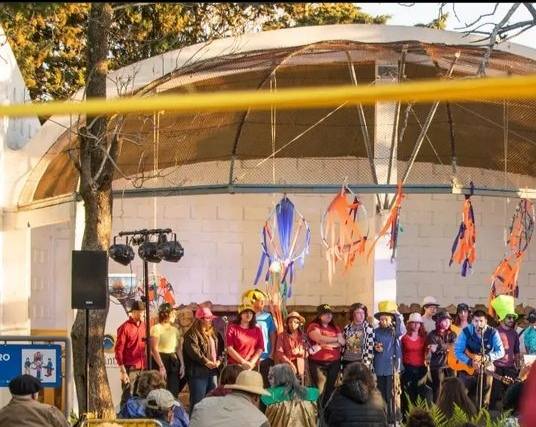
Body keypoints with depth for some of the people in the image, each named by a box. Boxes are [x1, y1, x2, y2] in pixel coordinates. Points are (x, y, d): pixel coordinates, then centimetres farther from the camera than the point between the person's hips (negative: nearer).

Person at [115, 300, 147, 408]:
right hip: (130, 368, -6)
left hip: (142, 368, 6)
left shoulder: (143, 325, 10)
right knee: (127, 397, -2)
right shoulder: (125, 328, -7)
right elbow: (118, 349, -8)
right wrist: (122, 370, -13)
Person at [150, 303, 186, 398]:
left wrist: (182, 365, 4)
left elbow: (178, 349, 15)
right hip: (161, 360, -7)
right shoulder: (156, 328, -6)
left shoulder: (174, 330, 14)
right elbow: (154, 349, -12)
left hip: (173, 362, 7)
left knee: (174, 393, 2)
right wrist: (161, 366, -18)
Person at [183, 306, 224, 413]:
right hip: (198, 371, -8)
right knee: (198, 400, -6)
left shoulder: (213, 333, 16)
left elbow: (221, 348, 16)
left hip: (212, 370, 8)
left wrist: (219, 360, -2)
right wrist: (207, 362, -19)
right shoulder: (192, 334, -9)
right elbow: (193, 351, -20)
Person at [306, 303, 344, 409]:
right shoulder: (313, 326, -2)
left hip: (334, 363, 6)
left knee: (330, 389, 8)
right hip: (318, 363, -5)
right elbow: (320, 338, -19)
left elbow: (342, 342, 3)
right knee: (320, 390, -11)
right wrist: (336, 339, -7)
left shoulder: (335, 328, 16)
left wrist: (325, 343, -10)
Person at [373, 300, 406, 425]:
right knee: (381, 393, 10)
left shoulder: (395, 330, -2)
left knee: (392, 393, -4)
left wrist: (398, 315, -25)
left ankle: (393, 418, 0)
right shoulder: (376, 332, 6)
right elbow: (371, 346, 15)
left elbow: (402, 330, -25)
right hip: (379, 367, 3)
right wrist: (375, 348, -7)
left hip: (392, 366, -3)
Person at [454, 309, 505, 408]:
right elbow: (457, 351, -13)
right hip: (467, 368, 0)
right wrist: (470, 362, -26)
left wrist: (486, 357, -28)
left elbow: (501, 351, -12)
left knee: (484, 400, 5)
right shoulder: (466, 332, -12)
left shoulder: (492, 333, -10)